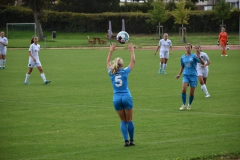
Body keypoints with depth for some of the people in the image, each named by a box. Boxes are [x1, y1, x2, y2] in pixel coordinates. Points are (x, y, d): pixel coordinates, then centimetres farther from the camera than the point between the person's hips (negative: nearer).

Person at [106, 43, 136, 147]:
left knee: (123, 121, 9)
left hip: (116, 98, 2)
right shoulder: (125, 71, -2)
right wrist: (132, 51, 21)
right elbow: (133, 61, 10)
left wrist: (111, 51, 31)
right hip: (126, 97, -2)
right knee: (129, 120, 7)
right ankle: (131, 141, 10)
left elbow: (108, 62, 24)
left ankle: (126, 141, -2)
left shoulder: (111, 73, 5)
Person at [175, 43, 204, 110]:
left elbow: (202, 63, -15)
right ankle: (184, 105, -7)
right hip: (186, 75, 2)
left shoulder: (194, 56, -5)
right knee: (183, 90, -20)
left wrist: (199, 57, -31)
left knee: (192, 93, 0)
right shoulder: (183, 57, 8)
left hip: (193, 75, -2)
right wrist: (179, 74, 16)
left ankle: (189, 105, 25)